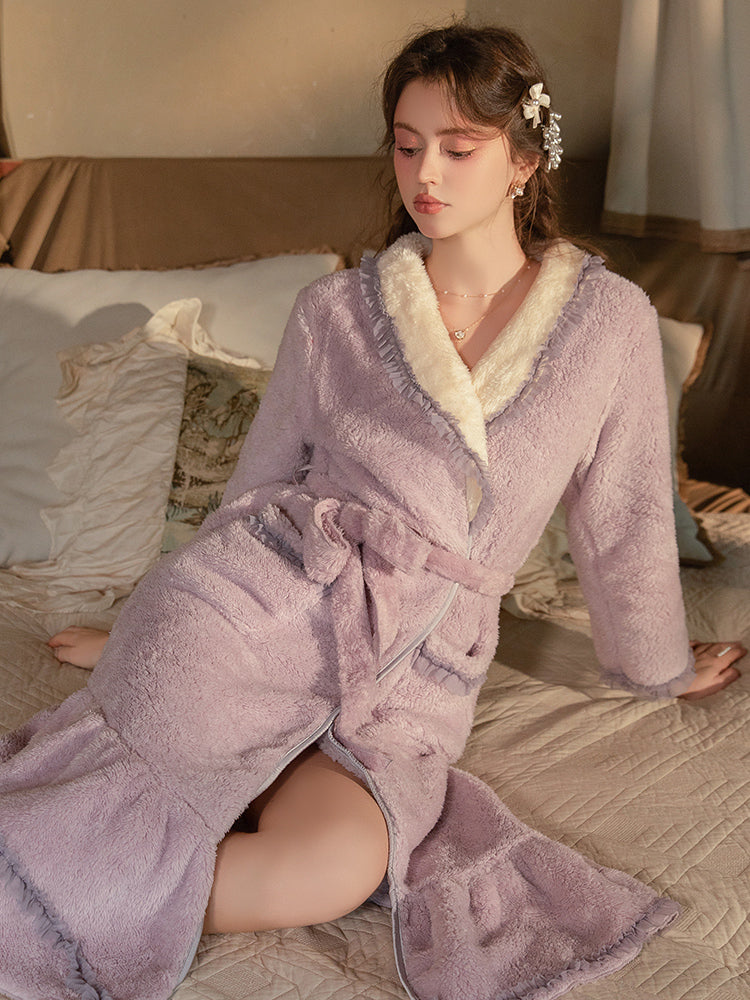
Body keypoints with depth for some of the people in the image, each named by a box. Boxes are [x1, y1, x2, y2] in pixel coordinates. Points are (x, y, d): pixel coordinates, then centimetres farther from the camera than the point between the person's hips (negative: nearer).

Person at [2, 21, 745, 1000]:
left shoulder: (610, 320, 3)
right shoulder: (334, 311, 4)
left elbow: (625, 517, 13)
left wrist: (659, 665, 22)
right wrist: (173, 620, 22)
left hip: (415, 677, 1)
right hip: (268, 594, 0)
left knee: (331, 871, -26)